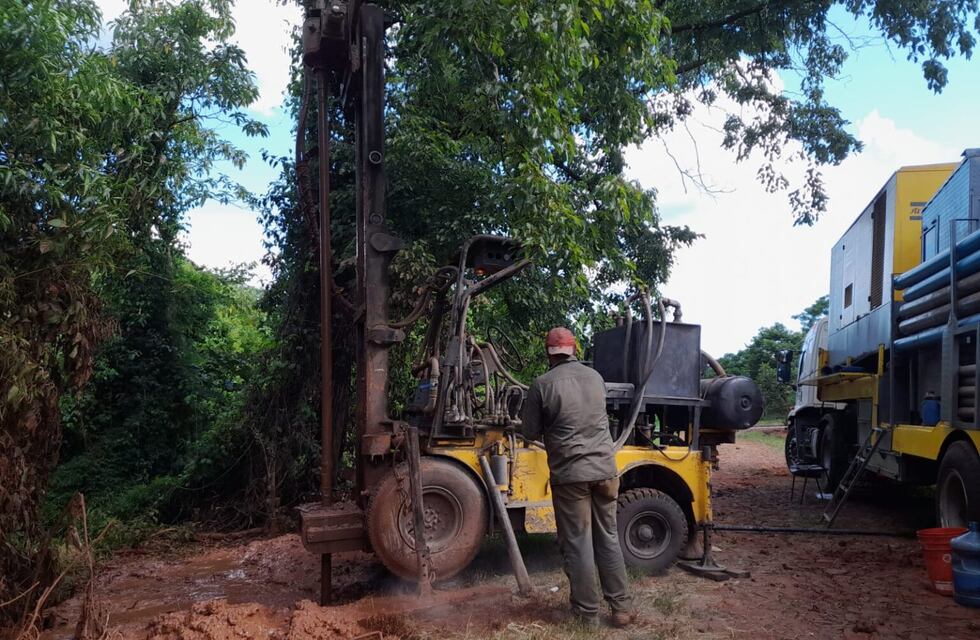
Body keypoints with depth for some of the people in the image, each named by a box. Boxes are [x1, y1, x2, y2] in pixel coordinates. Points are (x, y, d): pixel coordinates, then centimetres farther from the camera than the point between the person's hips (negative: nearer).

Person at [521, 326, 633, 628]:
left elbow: (530, 433, -1)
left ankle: (587, 611, 15)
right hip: (604, 469, 4)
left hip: (570, 474, -4)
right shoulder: (595, 377, 6)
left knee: (577, 543, 6)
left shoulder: (542, 384, -9)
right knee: (608, 539, 14)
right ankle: (621, 608, 20)